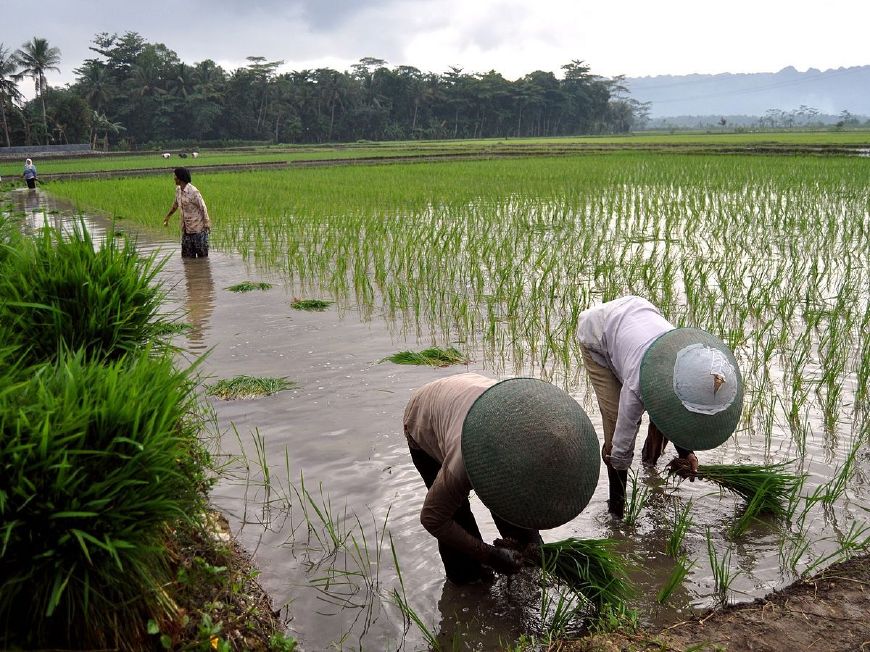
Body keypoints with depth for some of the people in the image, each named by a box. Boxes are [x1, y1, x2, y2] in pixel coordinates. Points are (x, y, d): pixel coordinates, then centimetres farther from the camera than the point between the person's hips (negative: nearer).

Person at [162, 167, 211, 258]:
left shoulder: (193, 192, -17)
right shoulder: (178, 190, 7)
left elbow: (203, 208, -15)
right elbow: (176, 204, 25)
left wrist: (207, 224, -18)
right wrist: (168, 216, 33)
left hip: (198, 229, -7)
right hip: (186, 229, 8)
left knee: (202, 256, 2)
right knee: (187, 257, 10)